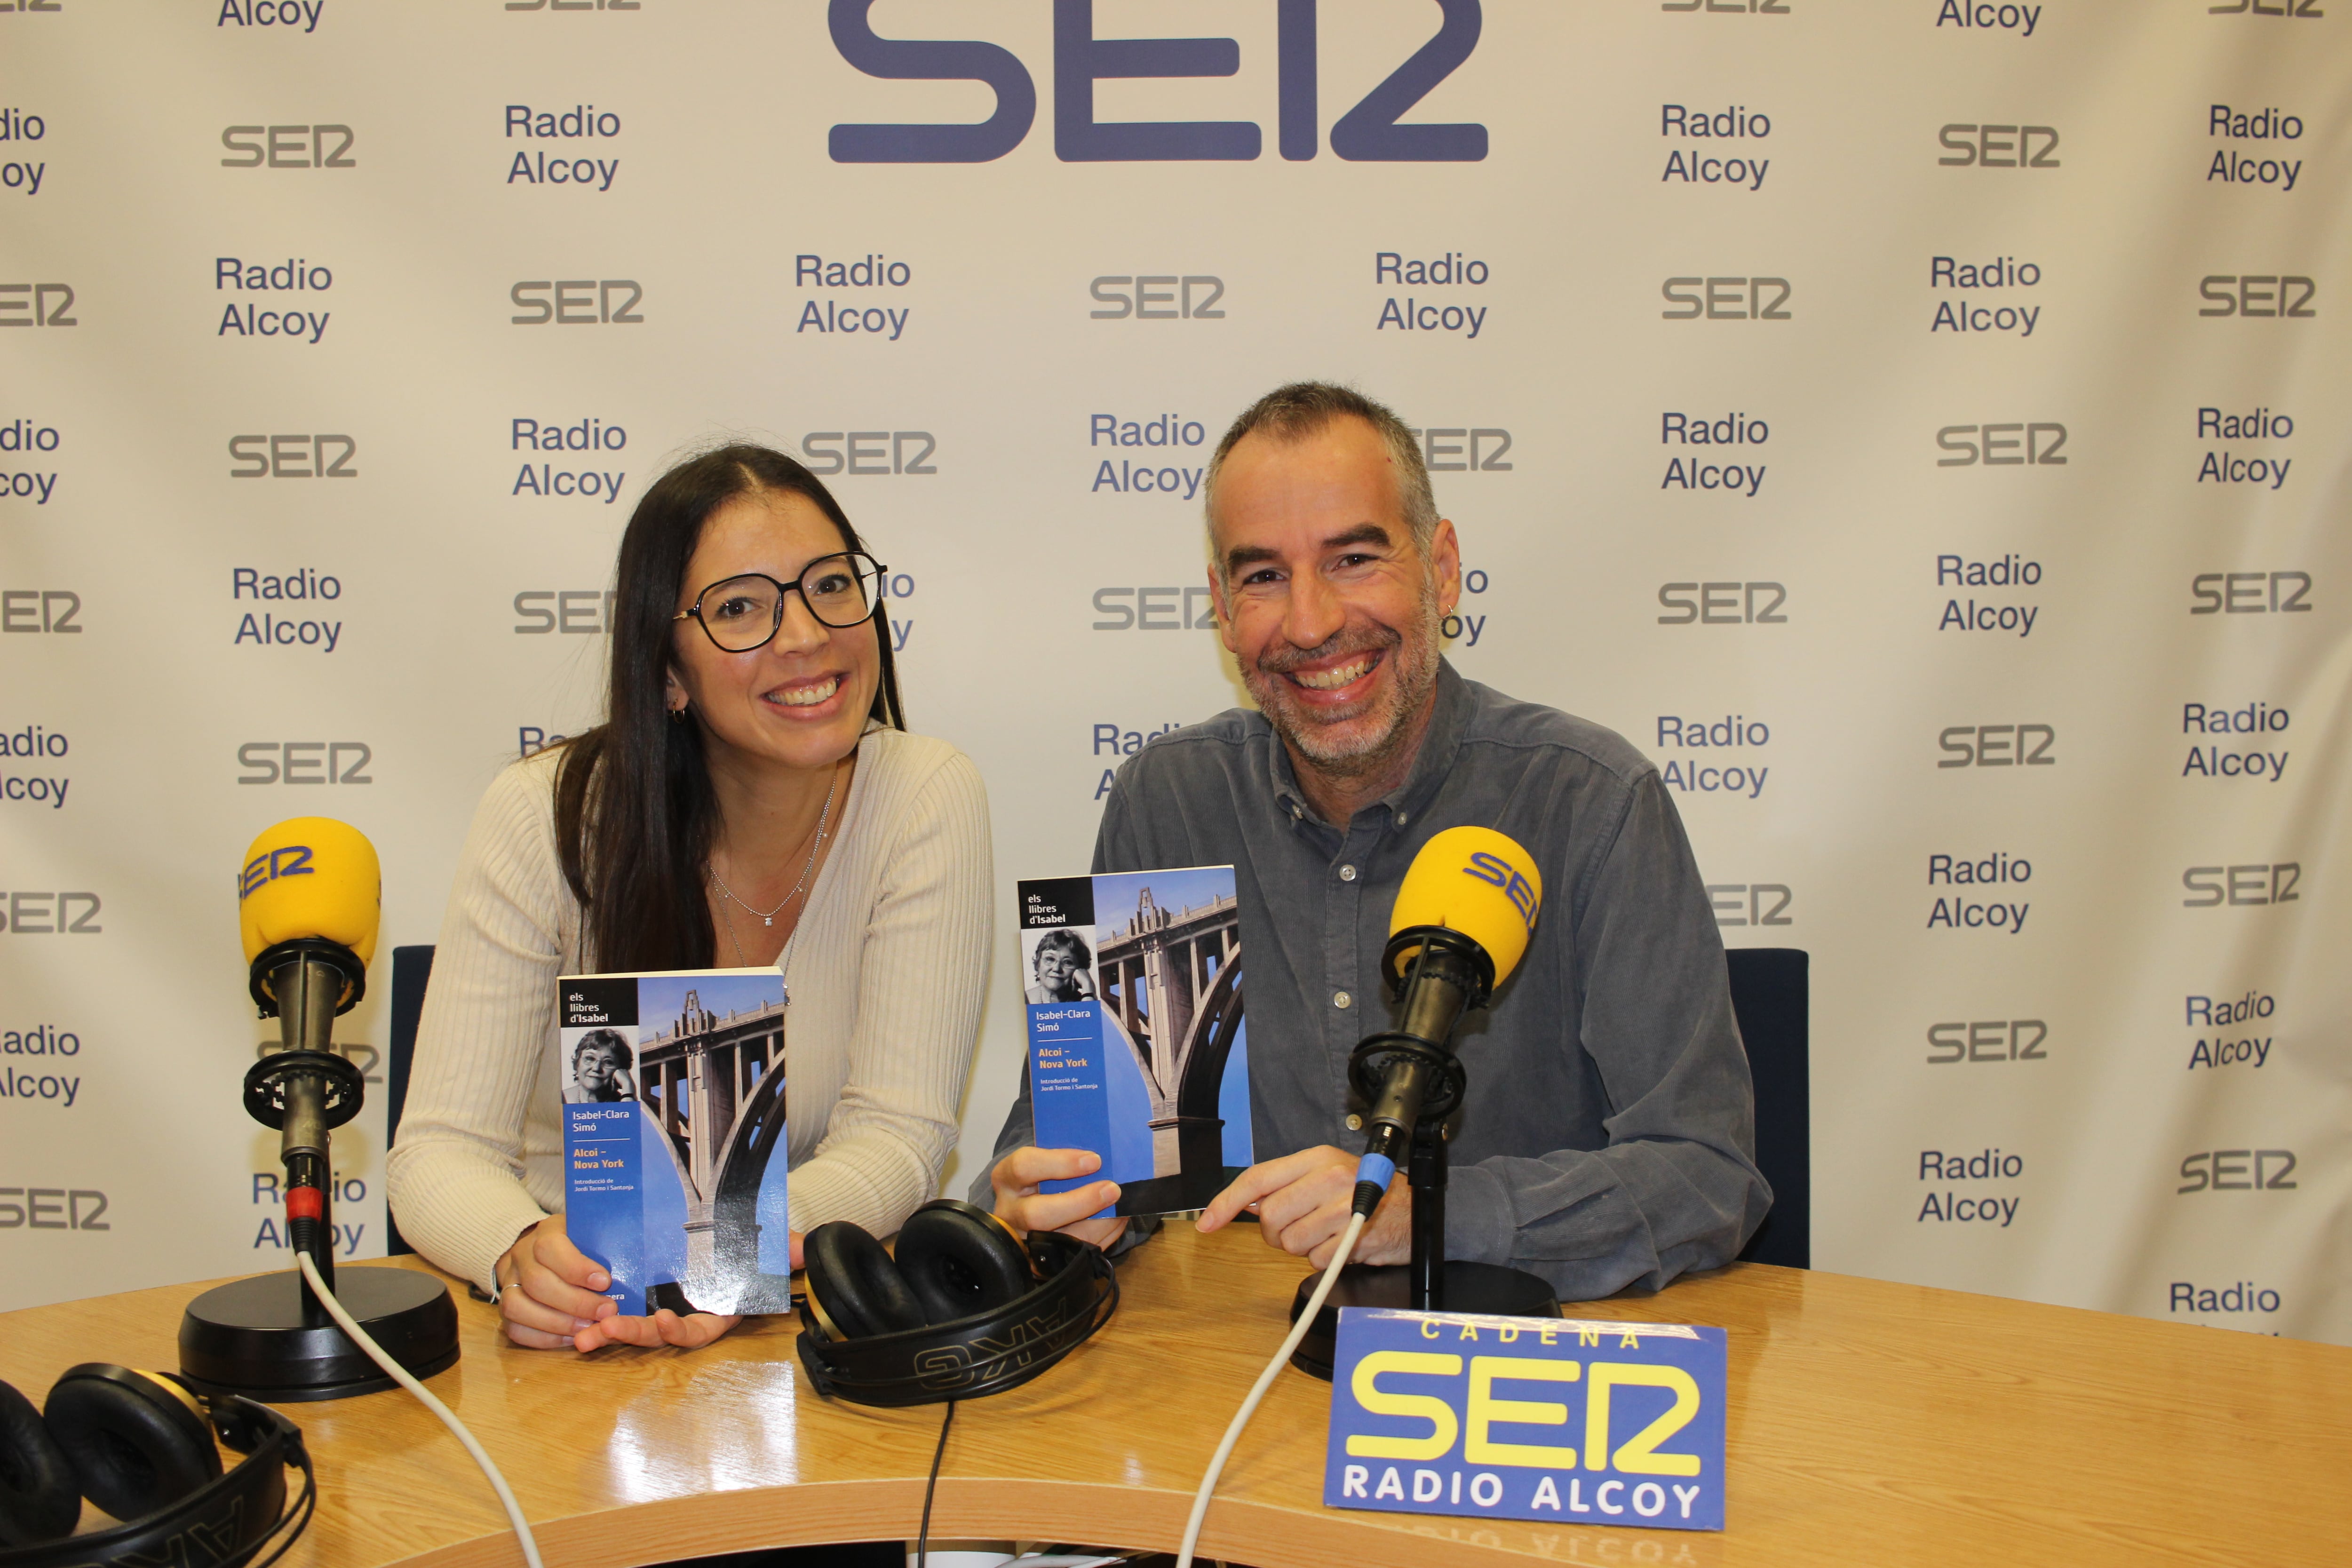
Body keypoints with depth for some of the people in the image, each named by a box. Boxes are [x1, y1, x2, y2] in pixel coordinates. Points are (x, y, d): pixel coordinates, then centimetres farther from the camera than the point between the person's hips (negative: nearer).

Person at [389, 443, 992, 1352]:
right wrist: (523, 1252, -33)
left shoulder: (925, 801, -9)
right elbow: (441, 1152, -11)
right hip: (572, 1327, 1)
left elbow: (896, 1138, -12)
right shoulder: (545, 818, -10)